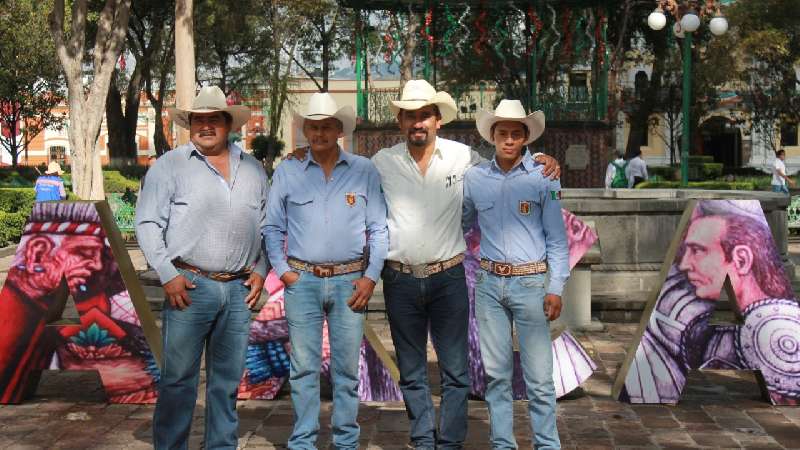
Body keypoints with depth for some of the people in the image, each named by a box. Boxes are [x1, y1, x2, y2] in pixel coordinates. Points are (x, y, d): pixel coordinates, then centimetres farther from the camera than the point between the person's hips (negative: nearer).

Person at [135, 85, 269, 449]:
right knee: (178, 378, -2)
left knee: (227, 379, 11)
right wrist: (168, 275, -9)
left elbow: (266, 225, 19)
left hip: (239, 289, 4)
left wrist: (260, 270, 8)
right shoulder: (170, 166, 2)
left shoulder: (252, 169, 14)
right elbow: (148, 223, -2)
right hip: (190, 286, -3)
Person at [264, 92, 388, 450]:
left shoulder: (364, 171, 5)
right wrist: (282, 270, -1)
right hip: (302, 280, 0)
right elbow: (273, 228, 10)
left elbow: (378, 229, 5)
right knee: (304, 367, 2)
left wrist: (371, 276, -2)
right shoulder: (286, 172, 6)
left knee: (347, 367, 6)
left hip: (350, 281, 0)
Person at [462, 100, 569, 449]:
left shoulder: (542, 178, -1)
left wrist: (555, 288, -5)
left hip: (530, 283, -3)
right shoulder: (474, 178, 6)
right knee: (496, 373, 9)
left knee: (539, 376, -3)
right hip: (489, 283, 3)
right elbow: (461, 226, 19)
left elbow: (557, 239, 0)